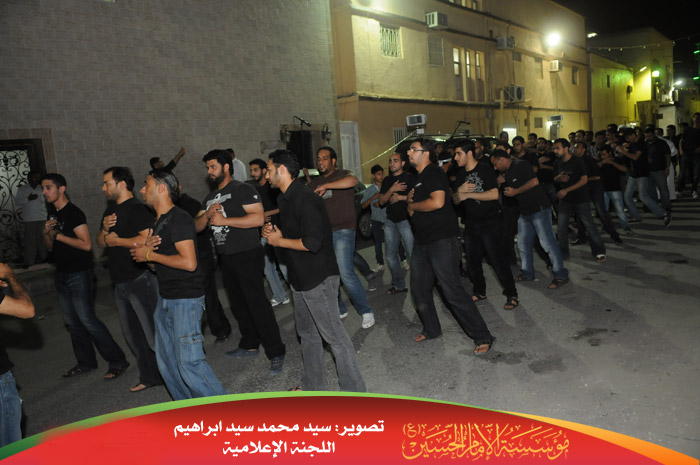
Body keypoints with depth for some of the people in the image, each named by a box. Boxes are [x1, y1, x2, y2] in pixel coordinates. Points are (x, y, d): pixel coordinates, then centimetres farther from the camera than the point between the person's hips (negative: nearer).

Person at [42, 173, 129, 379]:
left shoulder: (74, 213, -15)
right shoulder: (52, 214, 13)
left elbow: (86, 244, -23)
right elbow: (49, 247, 17)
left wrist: (58, 235, -17)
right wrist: (47, 232, -3)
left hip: (79, 275, -9)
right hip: (61, 275, 9)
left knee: (87, 320, -9)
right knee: (72, 322, 13)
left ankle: (117, 361, -1)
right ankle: (86, 362, 25)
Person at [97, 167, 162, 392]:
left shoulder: (137, 209, -13)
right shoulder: (110, 210, 15)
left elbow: (147, 239, -27)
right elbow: (100, 243, 17)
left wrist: (116, 240, -15)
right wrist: (104, 229, -4)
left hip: (140, 279, -10)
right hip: (120, 282, 10)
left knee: (153, 333, -6)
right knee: (133, 335, 16)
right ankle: (149, 377, 28)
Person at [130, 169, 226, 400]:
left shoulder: (179, 218, -15)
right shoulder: (159, 221, 15)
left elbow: (189, 263, -25)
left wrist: (150, 255, -15)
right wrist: (145, 250, -3)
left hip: (186, 299, -10)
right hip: (165, 299, 10)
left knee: (189, 361, -10)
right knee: (166, 361, 14)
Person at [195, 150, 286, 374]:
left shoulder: (242, 189, -9)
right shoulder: (210, 197, 16)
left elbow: (259, 218, -21)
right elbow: (197, 226, 13)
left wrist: (224, 219, -19)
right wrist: (207, 214, -9)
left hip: (247, 255, -8)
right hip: (226, 258, 8)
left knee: (257, 304, -9)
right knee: (238, 305, 16)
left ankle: (276, 353, -3)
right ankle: (249, 345, 31)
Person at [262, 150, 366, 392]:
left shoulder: (304, 199, -20)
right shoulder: (287, 199, 13)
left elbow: (313, 242, -29)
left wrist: (279, 241, -16)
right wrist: (275, 232, 3)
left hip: (319, 278, -11)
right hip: (300, 278, 11)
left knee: (333, 334, -3)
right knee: (307, 333, 20)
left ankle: (354, 390, 9)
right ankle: (313, 384, 36)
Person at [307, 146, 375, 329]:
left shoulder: (342, 175, -1)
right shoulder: (315, 182, 18)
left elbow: (353, 180, -25)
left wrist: (326, 186, -23)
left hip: (342, 231, -6)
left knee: (345, 273, -15)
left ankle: (366, 311, 1)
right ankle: (339, 310, 26)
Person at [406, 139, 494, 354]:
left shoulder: (433, 173, -12)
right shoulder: (418, 177, 17)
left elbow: (437, 202, -27)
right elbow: (412, 210, 25)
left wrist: (413, 205, -11)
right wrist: (410, 200, 2)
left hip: (442, 241, -10)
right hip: (422, 241, 10)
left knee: (453, 291, -9)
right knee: (419, 288, 14)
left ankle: (482, 337, 2)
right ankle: (431, 329, 32)